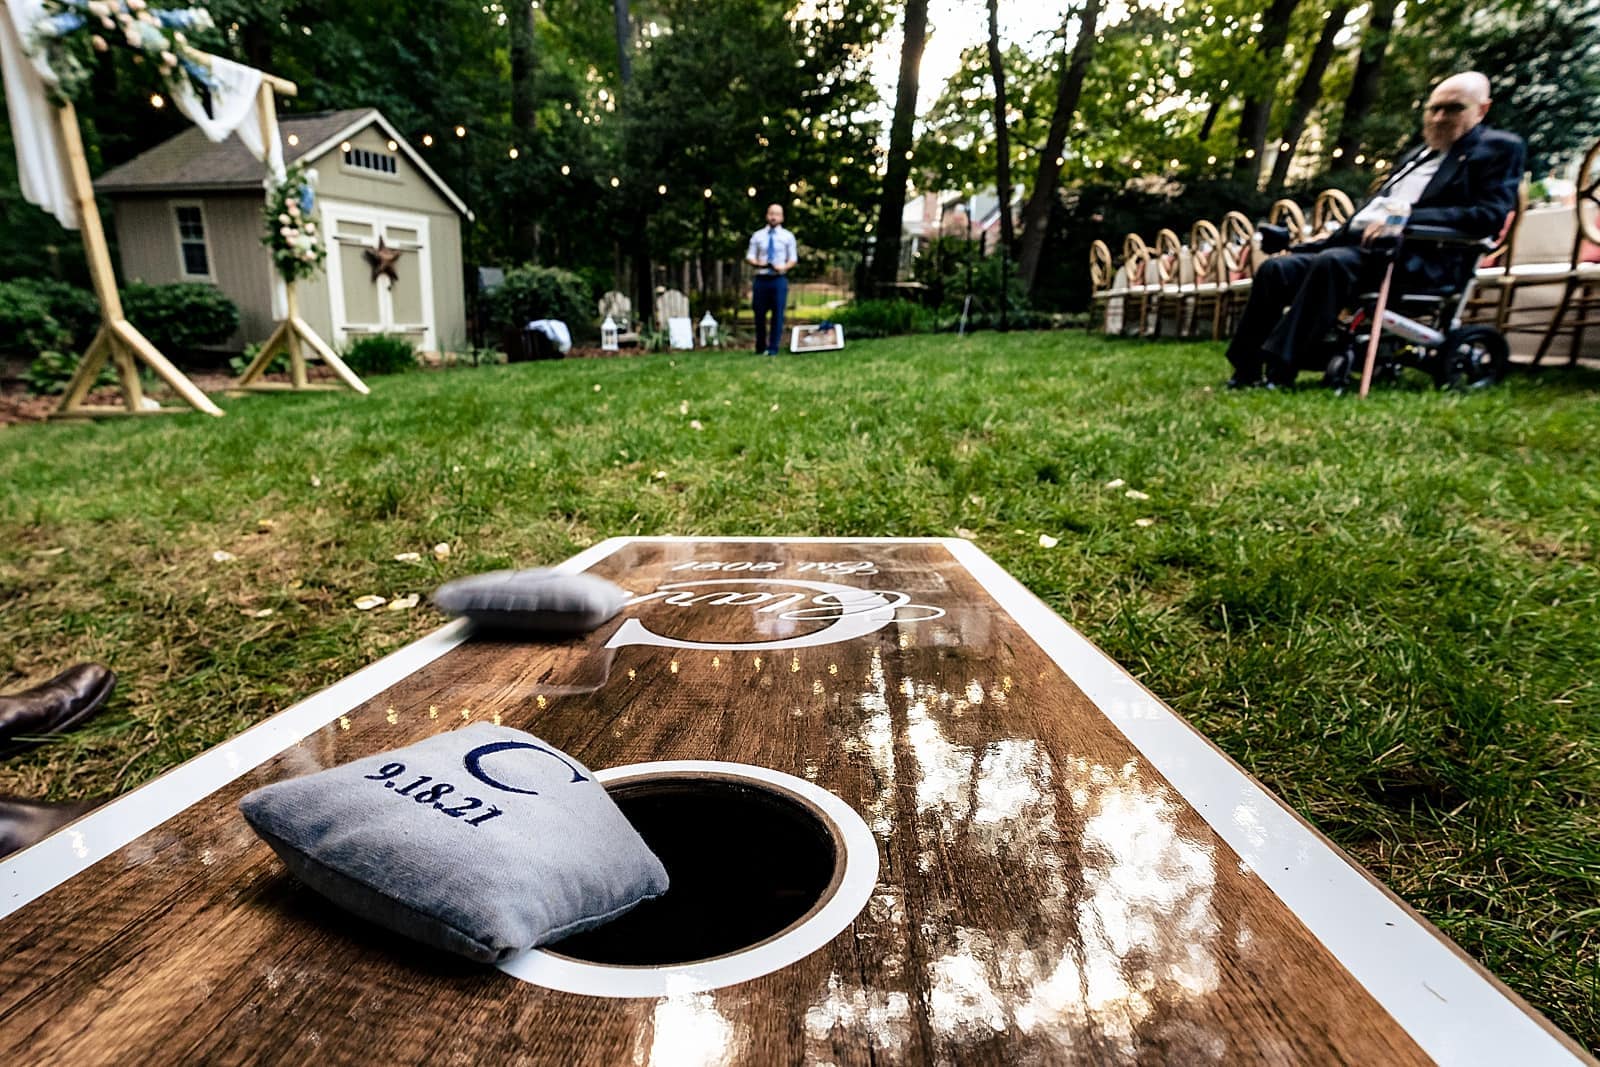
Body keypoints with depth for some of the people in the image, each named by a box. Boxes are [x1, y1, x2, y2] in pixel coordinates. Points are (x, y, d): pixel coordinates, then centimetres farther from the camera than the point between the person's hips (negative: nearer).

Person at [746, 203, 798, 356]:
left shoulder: (788, 236, 8)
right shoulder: (757, 235, 11)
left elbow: (793, 259, 7)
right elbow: (749, 257, 9)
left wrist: (784, 267, -14)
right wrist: (757, 263, -13)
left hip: (779, 279, -1)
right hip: (761, 279, 1)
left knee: (778, 314, -5)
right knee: (759, 314, 3)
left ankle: (773, 348, 0)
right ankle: (760, 347, 16)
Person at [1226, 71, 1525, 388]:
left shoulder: (1499, 148, 8)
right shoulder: (1418, 156, 31)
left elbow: (1489, 215, -8)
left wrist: (1406, 219, -19)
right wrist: (1320, 242, 13)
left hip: (1417, 256, -8)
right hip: (1357, 244, 8)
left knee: (1332, 263, -36)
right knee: (1274, 269, -13)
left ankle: (1279, 373, -41)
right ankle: (1245, 371, -18)